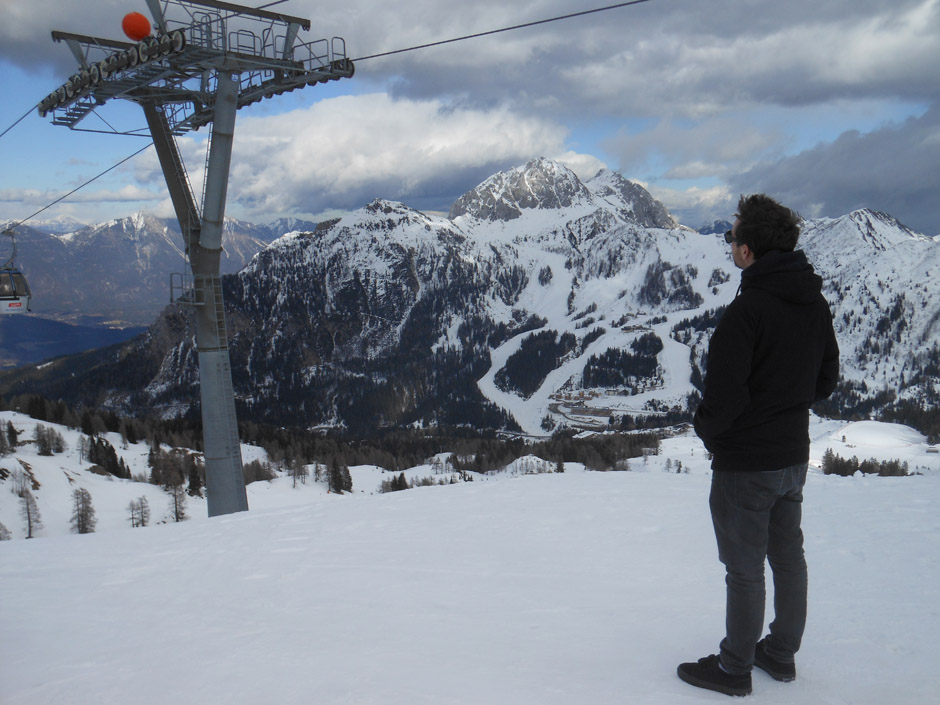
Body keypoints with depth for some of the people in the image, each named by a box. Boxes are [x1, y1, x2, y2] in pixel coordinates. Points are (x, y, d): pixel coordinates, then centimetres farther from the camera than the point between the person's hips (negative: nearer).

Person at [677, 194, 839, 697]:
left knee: (745, 568, 5)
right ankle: (781, 654, 35)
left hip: (745, 462, -8)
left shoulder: (746, 311, -25)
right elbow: (827, 378, 11)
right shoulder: (816, 304, 1)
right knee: (787, 555, 19)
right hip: (795, 454, 8)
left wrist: (706, 429, -4)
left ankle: (734, 668, 21)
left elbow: (724, 395, -23)